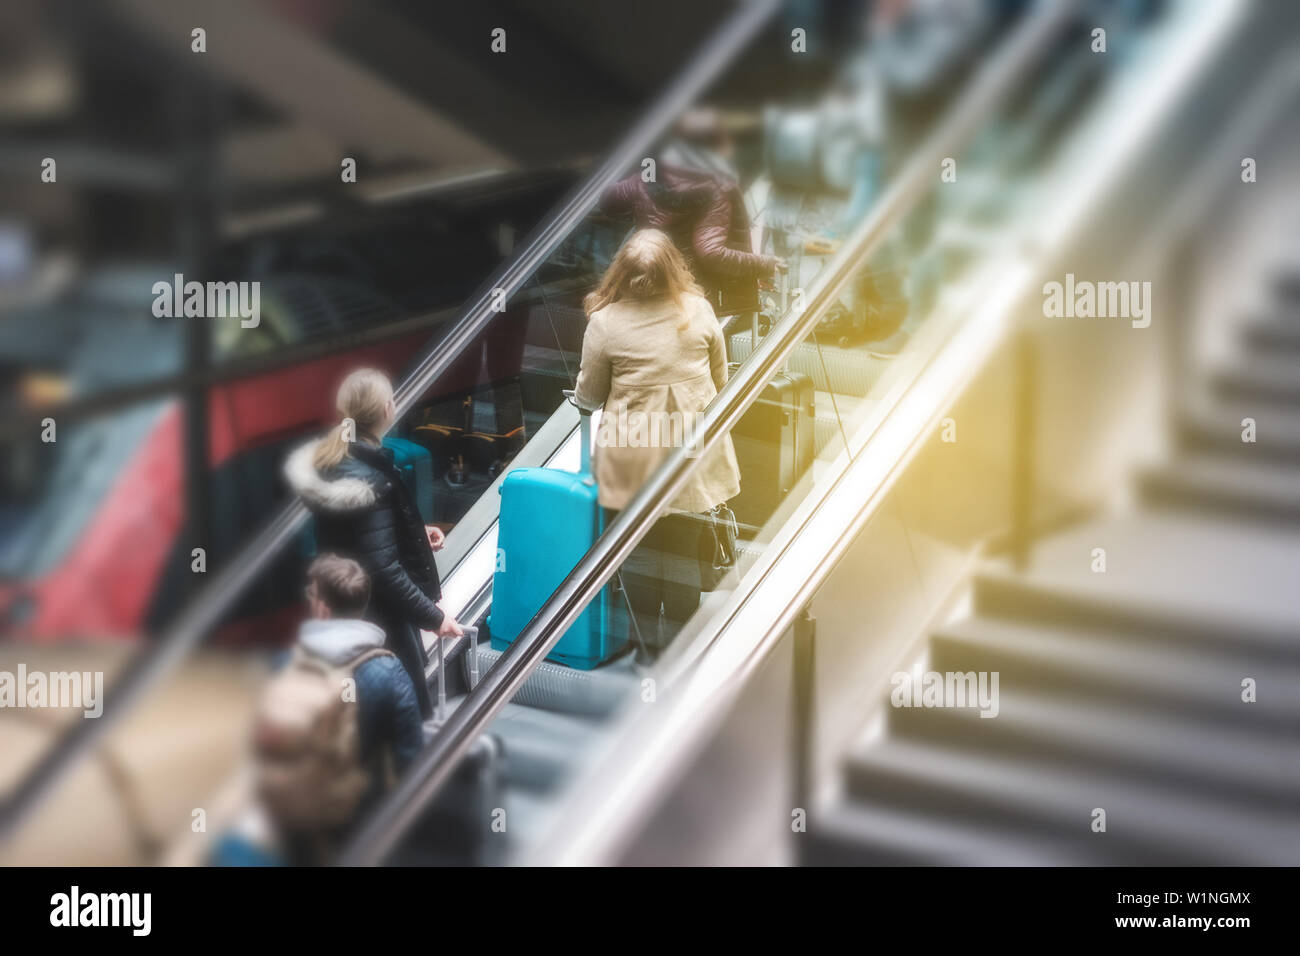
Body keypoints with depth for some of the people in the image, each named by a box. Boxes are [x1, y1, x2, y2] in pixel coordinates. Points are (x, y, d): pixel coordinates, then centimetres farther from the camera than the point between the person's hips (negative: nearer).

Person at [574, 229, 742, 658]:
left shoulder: (606, 322, -11)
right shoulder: (699, 311, -4)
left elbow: (589, 394, 0)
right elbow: (720, 381, 8)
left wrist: (580, 396, 23)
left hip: (633, 457, -2)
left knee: (637, 547, 12)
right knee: (684, 549, 11)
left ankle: (650, 642, 20)